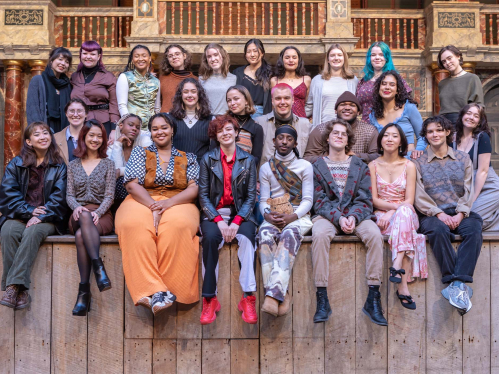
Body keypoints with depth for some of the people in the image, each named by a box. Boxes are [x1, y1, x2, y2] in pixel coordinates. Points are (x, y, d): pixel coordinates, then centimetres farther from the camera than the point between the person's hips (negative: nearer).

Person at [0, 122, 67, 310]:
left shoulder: (59, 166, 9)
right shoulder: (15, 164, 13)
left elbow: (59, 197, -2)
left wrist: (40, 216, -16)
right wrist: (29, 210, -11)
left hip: (46, 218, -1)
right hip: (19, 215, 2)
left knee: (32, 232, -34)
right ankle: (20, 290, -34)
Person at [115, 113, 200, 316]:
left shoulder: (188, 158, 18)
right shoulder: (140, 153, 18)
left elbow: (194, 188, 4)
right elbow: (132, 185, 4)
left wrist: (168, 203, -15)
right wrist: (153, 206, -14)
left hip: (177, 203, 0)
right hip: (142, 202, 0)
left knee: (176, 226, -38)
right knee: (135, 225, -37)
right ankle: (153, 291, -42)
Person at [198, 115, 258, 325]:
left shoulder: (248, 160, 9)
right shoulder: (208, 159, 7)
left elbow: (251, 196, 3)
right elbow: (203, 195, 1)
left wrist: (237, 221, -13)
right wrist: (219, 220, -15)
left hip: (240, 213, 0)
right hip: (214, 213, 0)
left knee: (247, 238, -32)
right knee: (211, 237, -33)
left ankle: (248, 298, -32)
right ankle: (210, 299, -29)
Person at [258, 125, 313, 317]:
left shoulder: (305, 166, 11)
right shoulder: (266, 168, 17)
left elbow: (307, 200, 3)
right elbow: (263, 200, 11)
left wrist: (292, 216, -16)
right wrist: (267, 214, -13)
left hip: (298, 216, -2)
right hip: (273, 217, 2)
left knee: (289, 235, -37)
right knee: (265, 235, -34)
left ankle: (273, 294, -48)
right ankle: (282, 294, -38)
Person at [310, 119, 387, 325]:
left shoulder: (360, 166, 15)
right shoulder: (317, 167, 10)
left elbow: (365, 200, 6)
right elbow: (319, 201, 0)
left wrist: (353, 217, -15)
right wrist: (338, 218, -16)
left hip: (356, 215, 2)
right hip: (327, 215, -1)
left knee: (375, 234, -30)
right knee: (320, 234, -36)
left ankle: (373, 298, -27)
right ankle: (322, 299, -34)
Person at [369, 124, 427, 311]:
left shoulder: (409, 166, 7)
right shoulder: (373, 165, 9)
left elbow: (409, 201, 0)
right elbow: (374, 200, 2)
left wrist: (392, 213, -17)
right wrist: (397, 206, -15)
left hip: (407, 215, 0)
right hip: (381, 216, 0)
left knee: (405, 212, -38)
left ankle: (397, 266, -49)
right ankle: (403, 285, -46)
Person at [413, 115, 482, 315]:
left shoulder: (463, 158, 17)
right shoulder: (418, 163, 11)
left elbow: (468, 190, 7)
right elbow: (419, 196, 0)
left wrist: (460, 214, -11)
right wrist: (439, 214, -15)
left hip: (460, 213, 2)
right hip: (432, 214, -2)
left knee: (474, 229, -32)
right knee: (439, 231, -36)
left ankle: (458, 283, -40)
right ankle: (457, 285, -36)